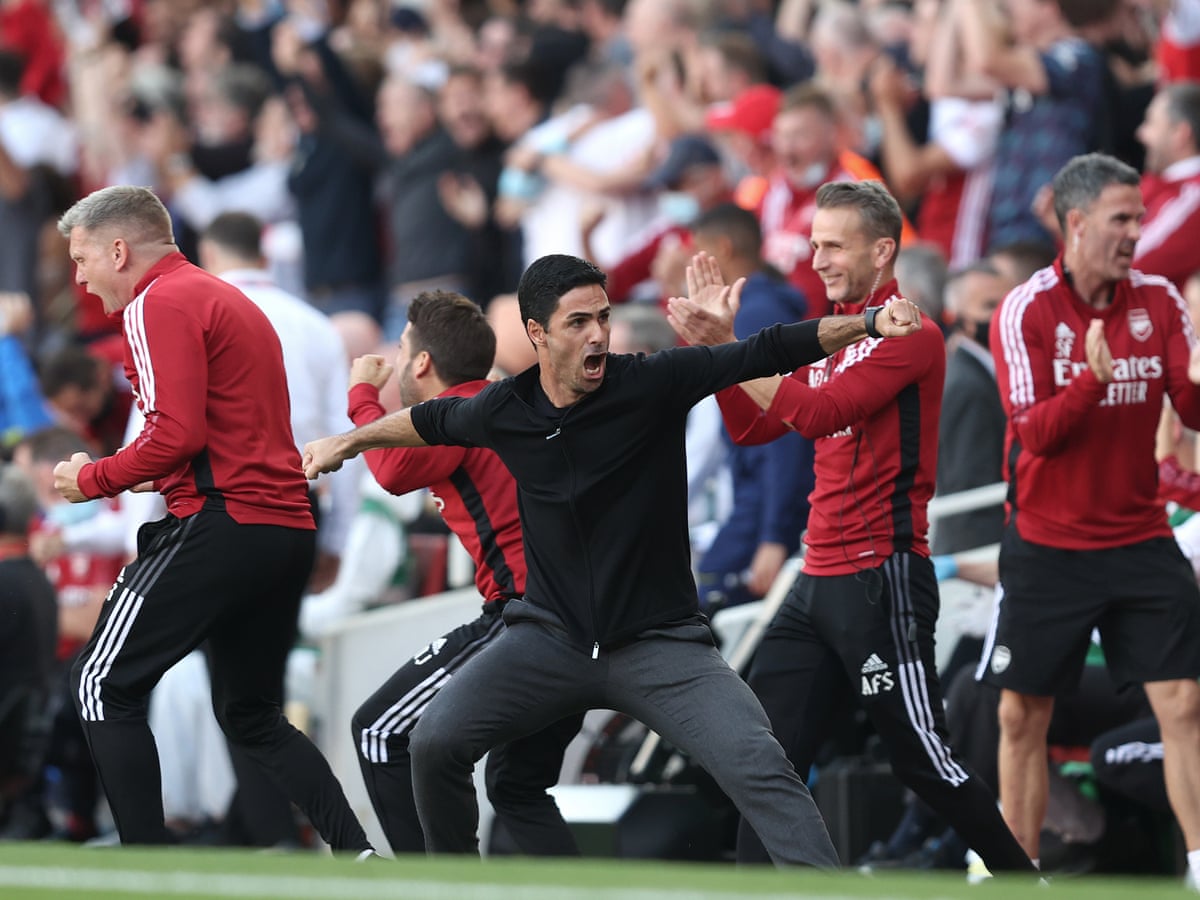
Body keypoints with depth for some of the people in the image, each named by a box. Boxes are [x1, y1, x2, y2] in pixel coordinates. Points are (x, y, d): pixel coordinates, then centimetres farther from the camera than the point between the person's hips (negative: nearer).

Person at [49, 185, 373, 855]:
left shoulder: (160, 304, -7)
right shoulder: (229, 299, 23)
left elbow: (177, 434, -18)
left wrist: (92, 480, -6)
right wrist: (161, 479, 16)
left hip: (223, 524, -9)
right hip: (288, 528, 9)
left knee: (105, 686, -1)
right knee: (252, 717, 19)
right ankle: (360, 856, 6)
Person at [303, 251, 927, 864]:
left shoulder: (654, 384, -11)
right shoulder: (504, 411, -3)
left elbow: (769, 353, -16)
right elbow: (431, 421, 20)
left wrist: (867, 323, -29)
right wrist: (347, 441, 33)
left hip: (659, 642, -3)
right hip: (550, 636, 3)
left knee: (757, 764, -22)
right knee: (434, 744, -12)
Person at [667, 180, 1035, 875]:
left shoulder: (907, 333, -11)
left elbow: (817, 413, -22)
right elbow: (752, 427, 16)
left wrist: (729, 347, -21)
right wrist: (718, 343, 3)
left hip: (881, 577, -9)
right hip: (821, 578, 9)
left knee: (923, 759, -4)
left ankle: (1024, 879, 9)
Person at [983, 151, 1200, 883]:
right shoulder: (1026, 310, -9)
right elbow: (1035, 431, -15)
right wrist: (1092, 379, -33)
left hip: (1139, 540, 2)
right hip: (1046, 543, -2)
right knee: (1023, 716, 4)